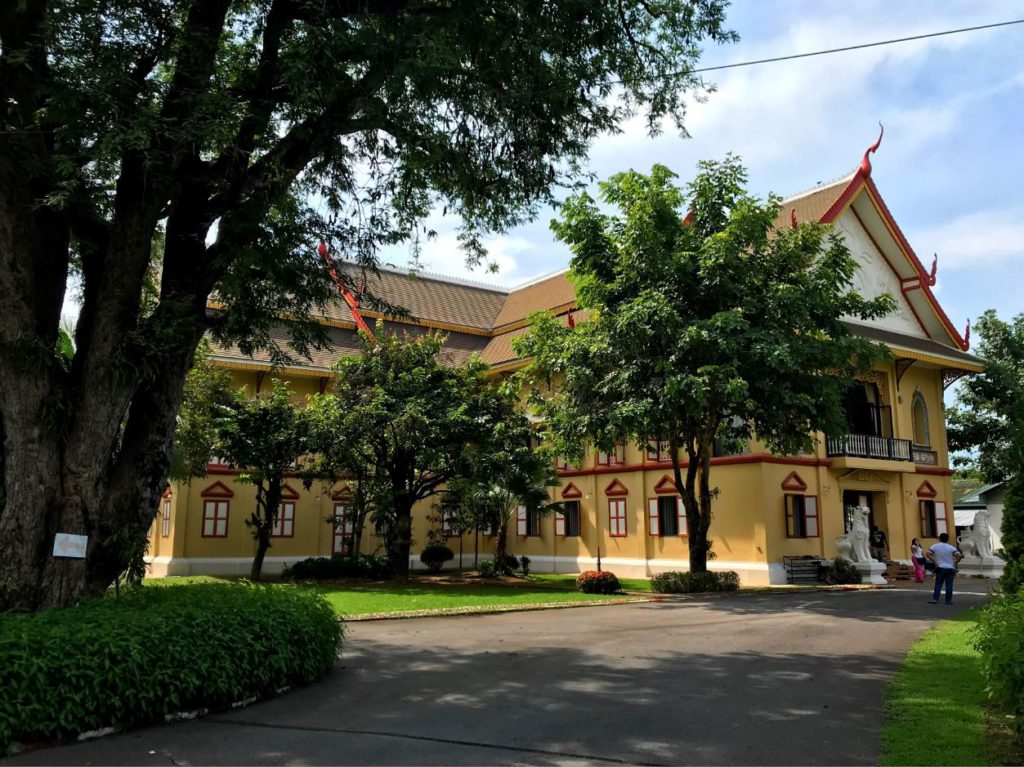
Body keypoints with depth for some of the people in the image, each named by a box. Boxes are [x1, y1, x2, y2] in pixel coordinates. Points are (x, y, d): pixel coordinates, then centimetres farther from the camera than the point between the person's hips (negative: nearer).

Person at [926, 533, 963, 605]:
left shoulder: (935, 546, -1)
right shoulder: (951, 548, -4)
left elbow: (928, 554, -7)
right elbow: (959, 555, -15)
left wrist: (934, 561, -1)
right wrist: (955, 562, 0)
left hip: (940, 568, 1)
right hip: (950, 568, -1)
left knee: (938, 584, 6)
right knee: (949, 585, 4)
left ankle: (935, 599, 1)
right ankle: (948, 600, 7)